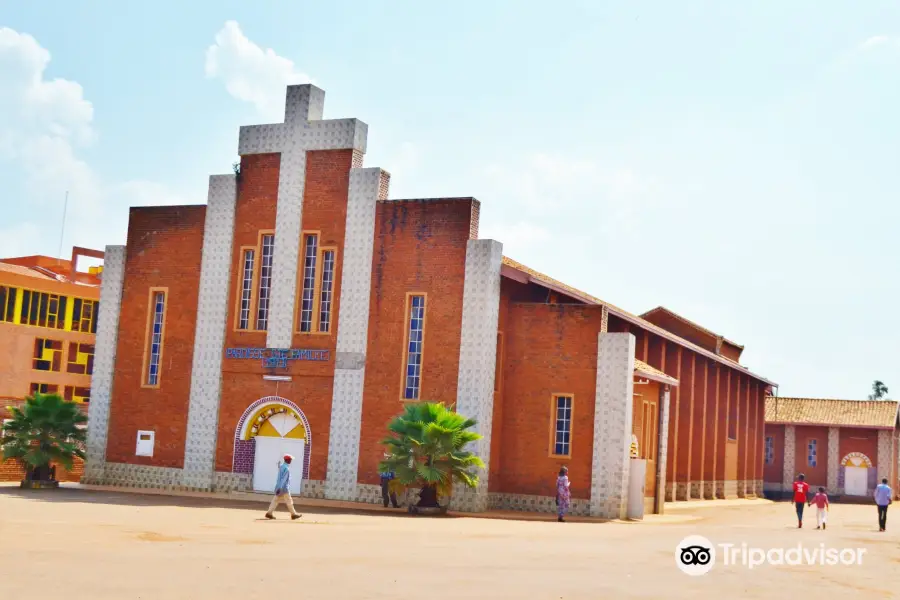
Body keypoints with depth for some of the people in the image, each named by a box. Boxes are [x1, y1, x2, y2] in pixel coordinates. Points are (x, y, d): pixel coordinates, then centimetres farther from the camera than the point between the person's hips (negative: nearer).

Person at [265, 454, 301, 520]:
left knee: (276, 500, 7)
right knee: (289, 501, 1)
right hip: (284, 488, -9)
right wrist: (280, 488, -27)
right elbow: (283, 479, -23)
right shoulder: (286, 468, -18)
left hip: (279, 487, 9)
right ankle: (294, 514, 9)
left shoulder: (281, 466, 12)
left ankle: (269, 513, 1)